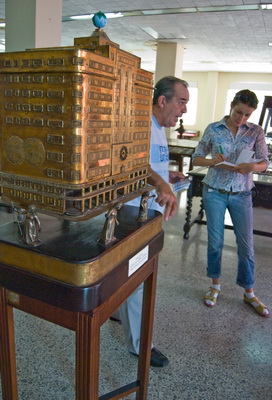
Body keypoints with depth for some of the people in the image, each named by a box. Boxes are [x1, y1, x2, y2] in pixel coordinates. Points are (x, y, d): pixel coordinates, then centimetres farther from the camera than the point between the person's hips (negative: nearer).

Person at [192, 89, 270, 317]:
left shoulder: (256, 132, 0)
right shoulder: (213, 129, -2)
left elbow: (264, 163, -1)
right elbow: (196, 159, 2)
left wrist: (252, 166, -25)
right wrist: (212, 161, -20)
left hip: (241, 195, 1)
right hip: (215, 192, 0)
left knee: (246, 243, 5)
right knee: (215, 241, 8)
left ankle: (249, 293, 24)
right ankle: (215, 286, 29)